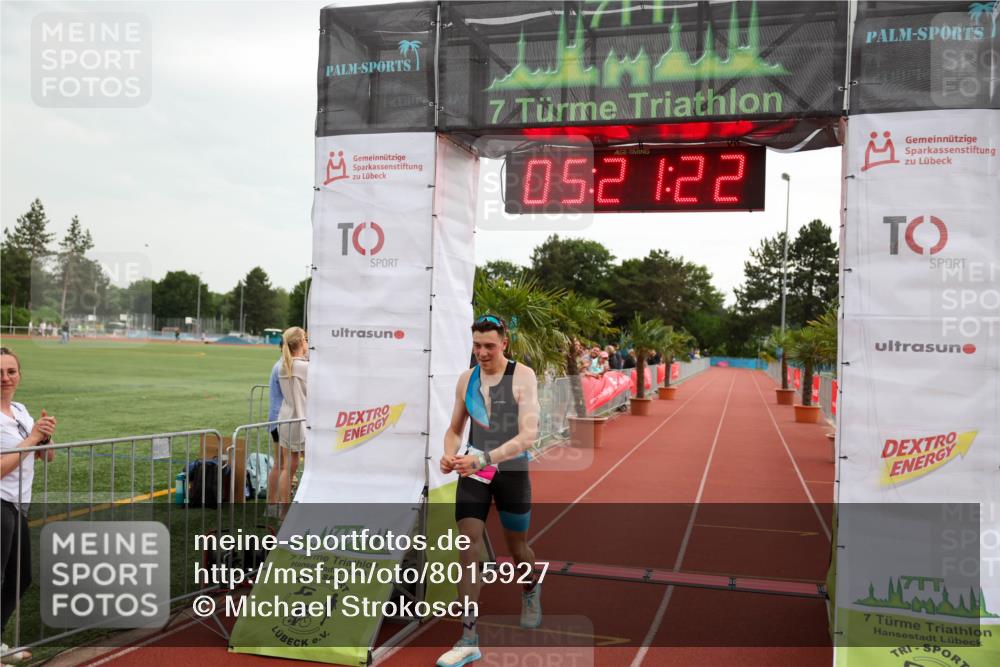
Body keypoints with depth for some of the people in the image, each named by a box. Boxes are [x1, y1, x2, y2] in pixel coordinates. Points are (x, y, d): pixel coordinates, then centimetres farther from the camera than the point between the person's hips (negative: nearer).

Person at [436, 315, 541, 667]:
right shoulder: (466, 379, 1)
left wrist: (483, 458, -34)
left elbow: (529, 433, -23)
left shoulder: (522, 376, -14)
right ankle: (469, 638, 1)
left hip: (511, 470, -3)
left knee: (517, 547, 15)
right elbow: (454, 429, 11)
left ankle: (531, 589, 49)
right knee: (468, 550, -6)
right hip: (473, 471, 3)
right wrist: (449, 454, -12)